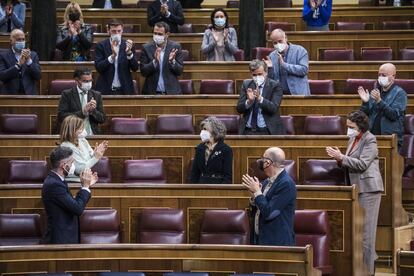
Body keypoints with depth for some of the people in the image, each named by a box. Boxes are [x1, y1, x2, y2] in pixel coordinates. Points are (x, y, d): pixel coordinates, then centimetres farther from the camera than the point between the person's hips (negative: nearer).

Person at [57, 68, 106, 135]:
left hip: (92, 135, 3)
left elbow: (102, 119, 12)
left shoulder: (96, 95, 13)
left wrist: (93, 111, -7)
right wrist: (82, 112, -14)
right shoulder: (66, 95, 3)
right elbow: (61, 117, -7)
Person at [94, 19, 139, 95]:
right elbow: (98, 68, -9)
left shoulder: (127, 45, 3)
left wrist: (129, 52, -19)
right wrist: (112, 56, -23)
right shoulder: (101, 45, 0)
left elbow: (135, 68, -3)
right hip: (106, 90, -1)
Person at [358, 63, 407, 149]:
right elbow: (365, 115, 11)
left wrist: (379, 101, -24)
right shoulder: (375, 91, 12)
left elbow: (394, 115, -16)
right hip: (373, 137, 5)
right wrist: (365, 102, -7)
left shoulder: (400, 93, -3)